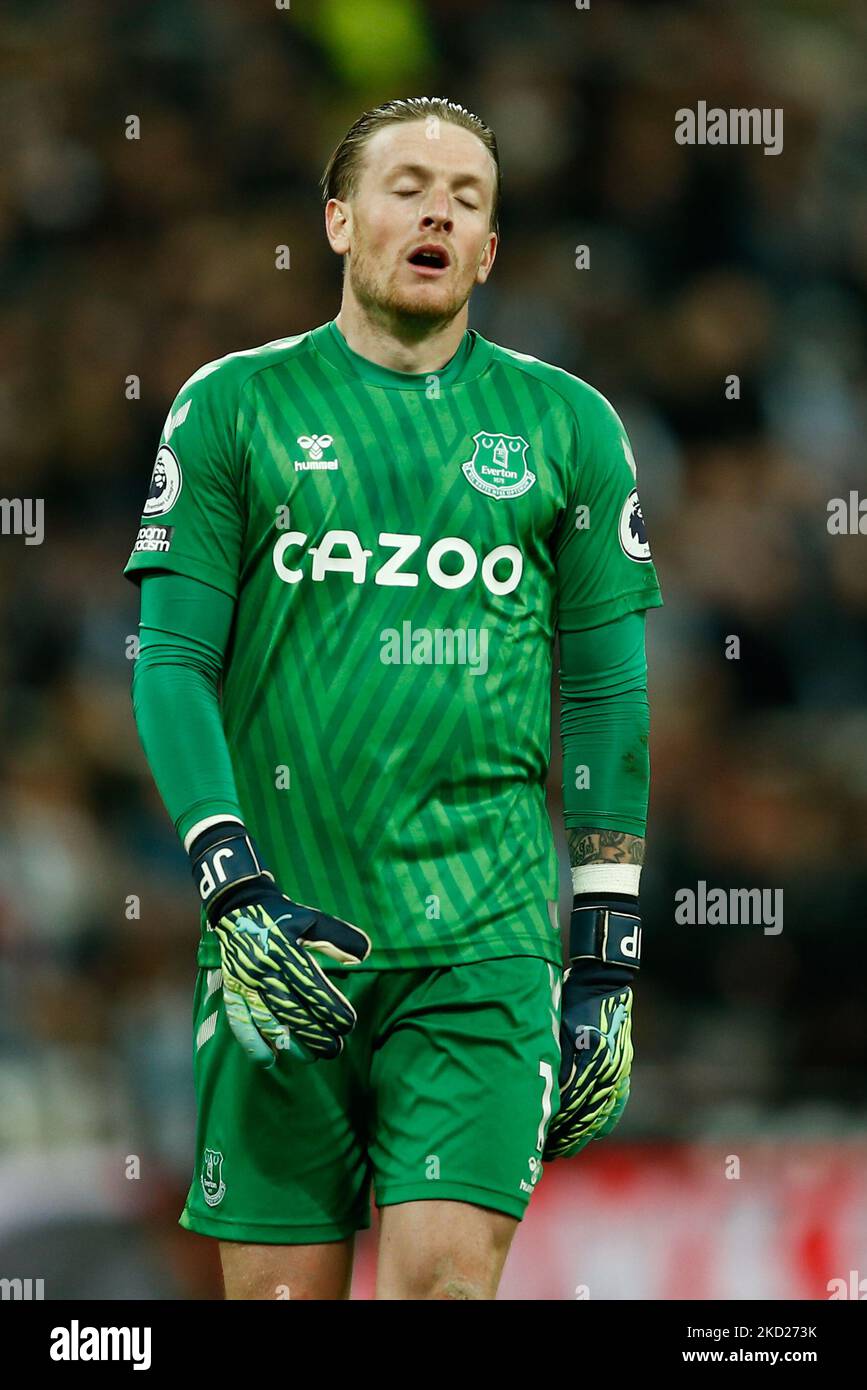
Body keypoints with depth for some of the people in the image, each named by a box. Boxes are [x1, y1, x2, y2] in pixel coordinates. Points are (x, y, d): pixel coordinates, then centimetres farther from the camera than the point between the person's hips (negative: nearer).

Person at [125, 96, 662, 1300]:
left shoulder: (566, 424, 9)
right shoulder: (234, 407, 6)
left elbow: (612, 698, 11)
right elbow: (170, 661, 3)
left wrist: (607, 963, 6)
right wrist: (236, 893, -10)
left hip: (486, 941, 0)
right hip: (282, 932, 0)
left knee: (446, 1282, -13)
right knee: (279, 1288, 1)